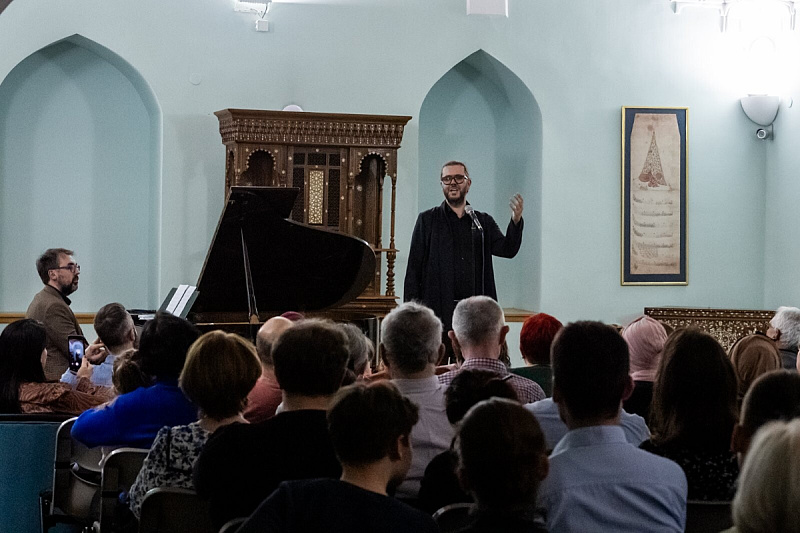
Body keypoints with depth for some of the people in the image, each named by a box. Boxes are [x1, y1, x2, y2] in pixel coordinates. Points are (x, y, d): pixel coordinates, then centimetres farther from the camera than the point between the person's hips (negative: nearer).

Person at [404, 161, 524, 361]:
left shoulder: (483, 222, 16)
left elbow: (507, 249, 2)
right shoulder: (427, 220, 9)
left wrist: (516, 220, -17)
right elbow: (414, 268, 6)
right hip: (438, 312, -2)